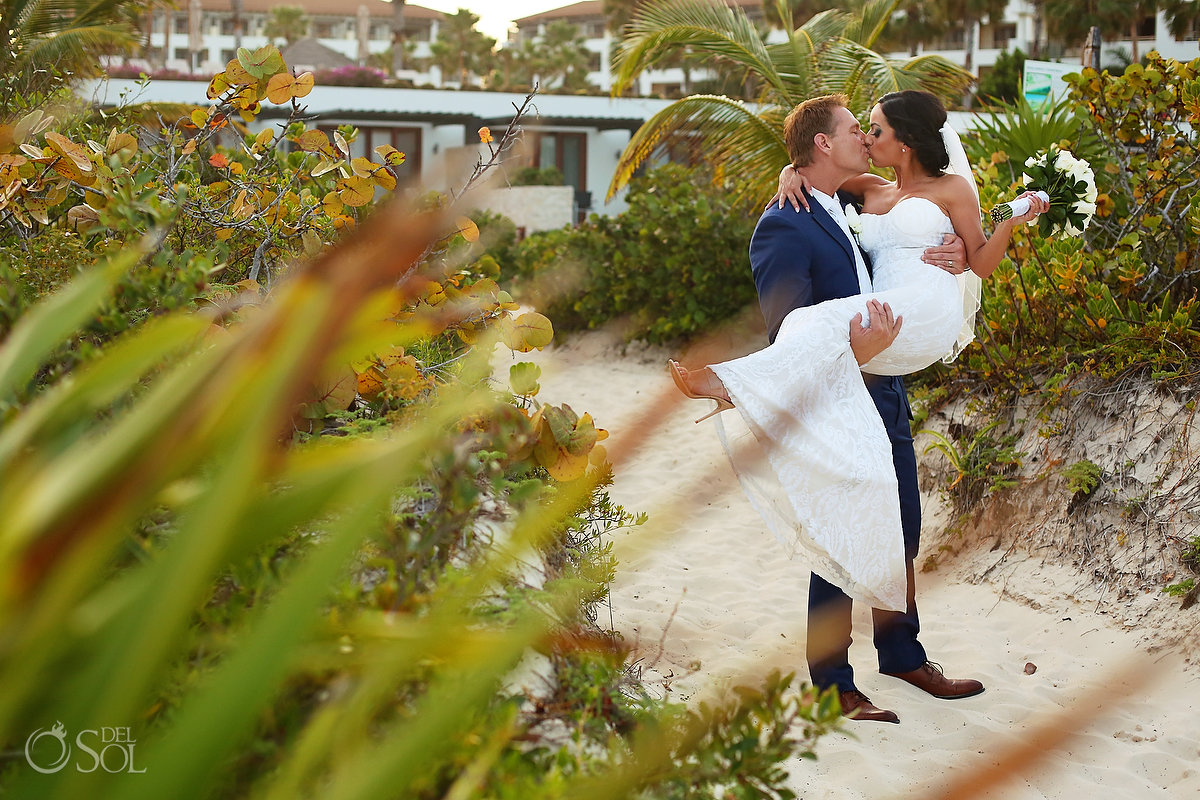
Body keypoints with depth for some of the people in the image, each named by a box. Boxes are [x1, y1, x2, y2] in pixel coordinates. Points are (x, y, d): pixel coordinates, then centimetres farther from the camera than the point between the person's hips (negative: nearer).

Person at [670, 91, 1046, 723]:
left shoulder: (846, 208, 14)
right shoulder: (783, 228, -14)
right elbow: (790, 337, -19)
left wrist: (937, 257, 3)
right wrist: (854, 349, -35)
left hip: (883, 397, 9)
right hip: (834, 412, -9)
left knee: (901, 538, 16)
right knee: (842, 550, 0)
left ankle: (903, 655, 33)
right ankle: (832, 684, 14)